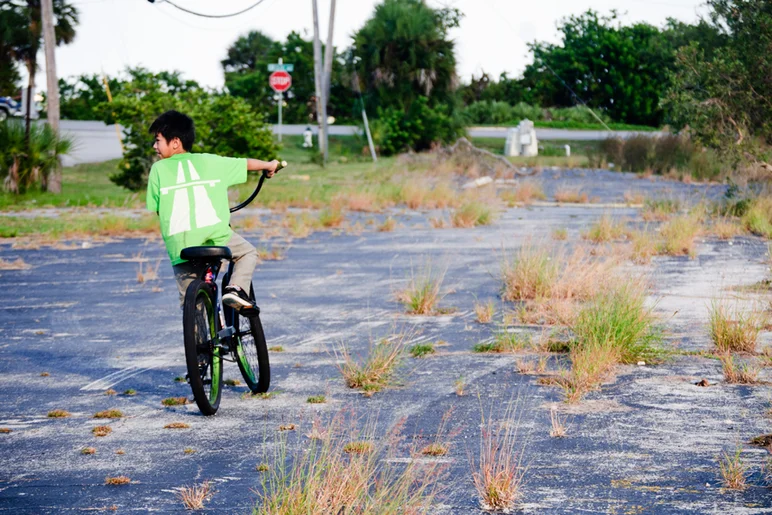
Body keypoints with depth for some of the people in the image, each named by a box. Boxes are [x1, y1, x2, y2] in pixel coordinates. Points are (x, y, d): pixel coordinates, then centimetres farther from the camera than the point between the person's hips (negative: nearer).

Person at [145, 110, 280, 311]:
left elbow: (155, 208, 12)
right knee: (248, 252, 25)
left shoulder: (158, 169, 9)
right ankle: (236, 289, 2)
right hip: (215, 234, 0)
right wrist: (269, 165, 43)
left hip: (179, 242, 0)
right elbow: (246, 164, 23)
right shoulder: (209, 161, 13)